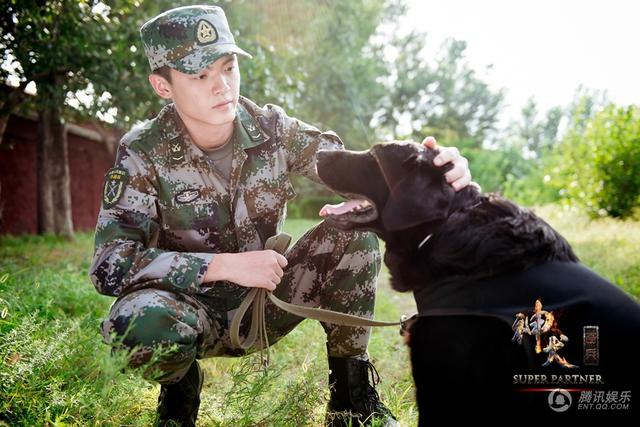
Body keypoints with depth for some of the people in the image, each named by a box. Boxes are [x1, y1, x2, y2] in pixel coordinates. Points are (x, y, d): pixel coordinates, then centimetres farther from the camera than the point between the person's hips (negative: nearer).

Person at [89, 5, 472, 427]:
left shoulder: (272, 128, -10)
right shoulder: (143, 152, -16)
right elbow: (109, 264, -22)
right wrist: (225, 265, -29)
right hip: (196, 308, -2)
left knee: (355, 227, -20)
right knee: (138, 320, -37)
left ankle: (351, 391, -6)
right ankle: (180, 389, 0)